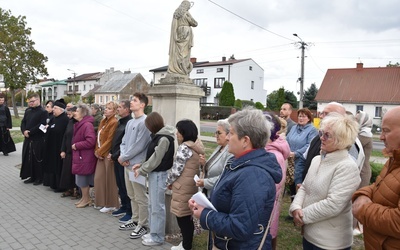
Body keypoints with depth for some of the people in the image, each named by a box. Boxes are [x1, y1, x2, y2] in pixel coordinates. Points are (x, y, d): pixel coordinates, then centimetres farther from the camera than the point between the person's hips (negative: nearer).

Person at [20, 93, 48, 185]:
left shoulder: (43, 112, -10)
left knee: (38, 159, 0)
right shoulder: (27, 111, 13)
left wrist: (30, 132, -18)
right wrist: (24, 131, -8)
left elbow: (41, 125, -18)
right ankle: (32, 176, 24)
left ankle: (39, 178, 13)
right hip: (27, 139, 7)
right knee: (28, 158, 12)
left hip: (38, 140, -7)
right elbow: (23, 122, 11)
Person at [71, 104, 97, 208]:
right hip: (79, 155, 10)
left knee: (82, 178, -1)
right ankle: (85, 198, 27)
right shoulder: (78, 124, 13)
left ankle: (86, 199, 15)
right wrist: (75, 145, 6)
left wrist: (76, 145, -19)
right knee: (82, 178, 15)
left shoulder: (87, 125, -19)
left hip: (85, 157, -10)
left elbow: (91, 141, -28)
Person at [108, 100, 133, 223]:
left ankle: (130, 212, 9)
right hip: (117, 159, 9)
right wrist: (111, 153, 7)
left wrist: (115, 155, -15)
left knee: (125, 186, -1)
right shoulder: (120, 122, 14)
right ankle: (124, 207, 31)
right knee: (120, 185, 17)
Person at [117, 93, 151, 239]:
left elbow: (139, 145, -19)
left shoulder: (145, 122, -15)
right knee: (132, 196, 19)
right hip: (127, 164, 9)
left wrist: (124, 157, -11)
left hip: (137, 165, -9)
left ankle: (142, 226, 13)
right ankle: (135, 220, 33)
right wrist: (122, 155, -3)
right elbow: (124, 142, 16)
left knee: (141, 198, 1)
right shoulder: (130, 122, 15)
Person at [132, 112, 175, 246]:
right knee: (152, 205, 17)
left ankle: (158, 237, 14)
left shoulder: (164, 138, -19)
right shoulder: (159, 136, 10)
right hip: (154, 174, 10)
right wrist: (141, 165, 7)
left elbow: (156, 159, -19)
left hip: (159, 175, -10)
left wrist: (141, 170, -10)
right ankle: (153, 232, 30)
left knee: (157, 207, 1)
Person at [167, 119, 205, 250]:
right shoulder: (197, 145, 8)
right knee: (187, 217, 18)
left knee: (182, 217, 4)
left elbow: (176, 169, -18)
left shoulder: (184, 147, -19)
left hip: (183, 188, -9)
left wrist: (169, 182, 0)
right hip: (191, 186, 9)